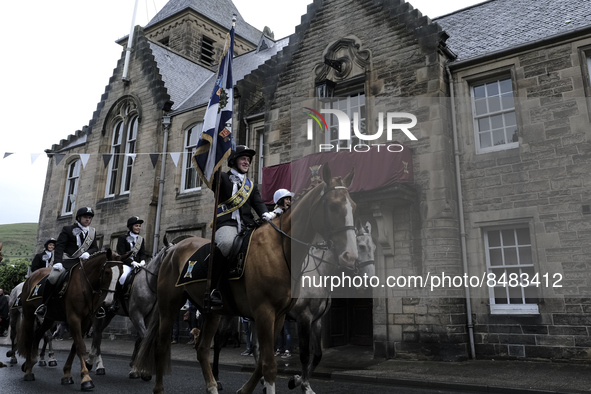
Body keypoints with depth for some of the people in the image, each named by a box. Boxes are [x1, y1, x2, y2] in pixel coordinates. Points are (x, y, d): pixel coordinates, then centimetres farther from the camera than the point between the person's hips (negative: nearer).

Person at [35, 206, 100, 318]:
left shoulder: (92, 232, 17)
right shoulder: (68, 229, 6)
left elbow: (95, 248, 13)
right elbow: (59, 246, -2)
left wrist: (88, 253, -12)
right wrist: (57, 262, -17)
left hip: (83, 261, 3)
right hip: (67, 260, -3)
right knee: (53, 277, -27)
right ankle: (44, 303, -6)